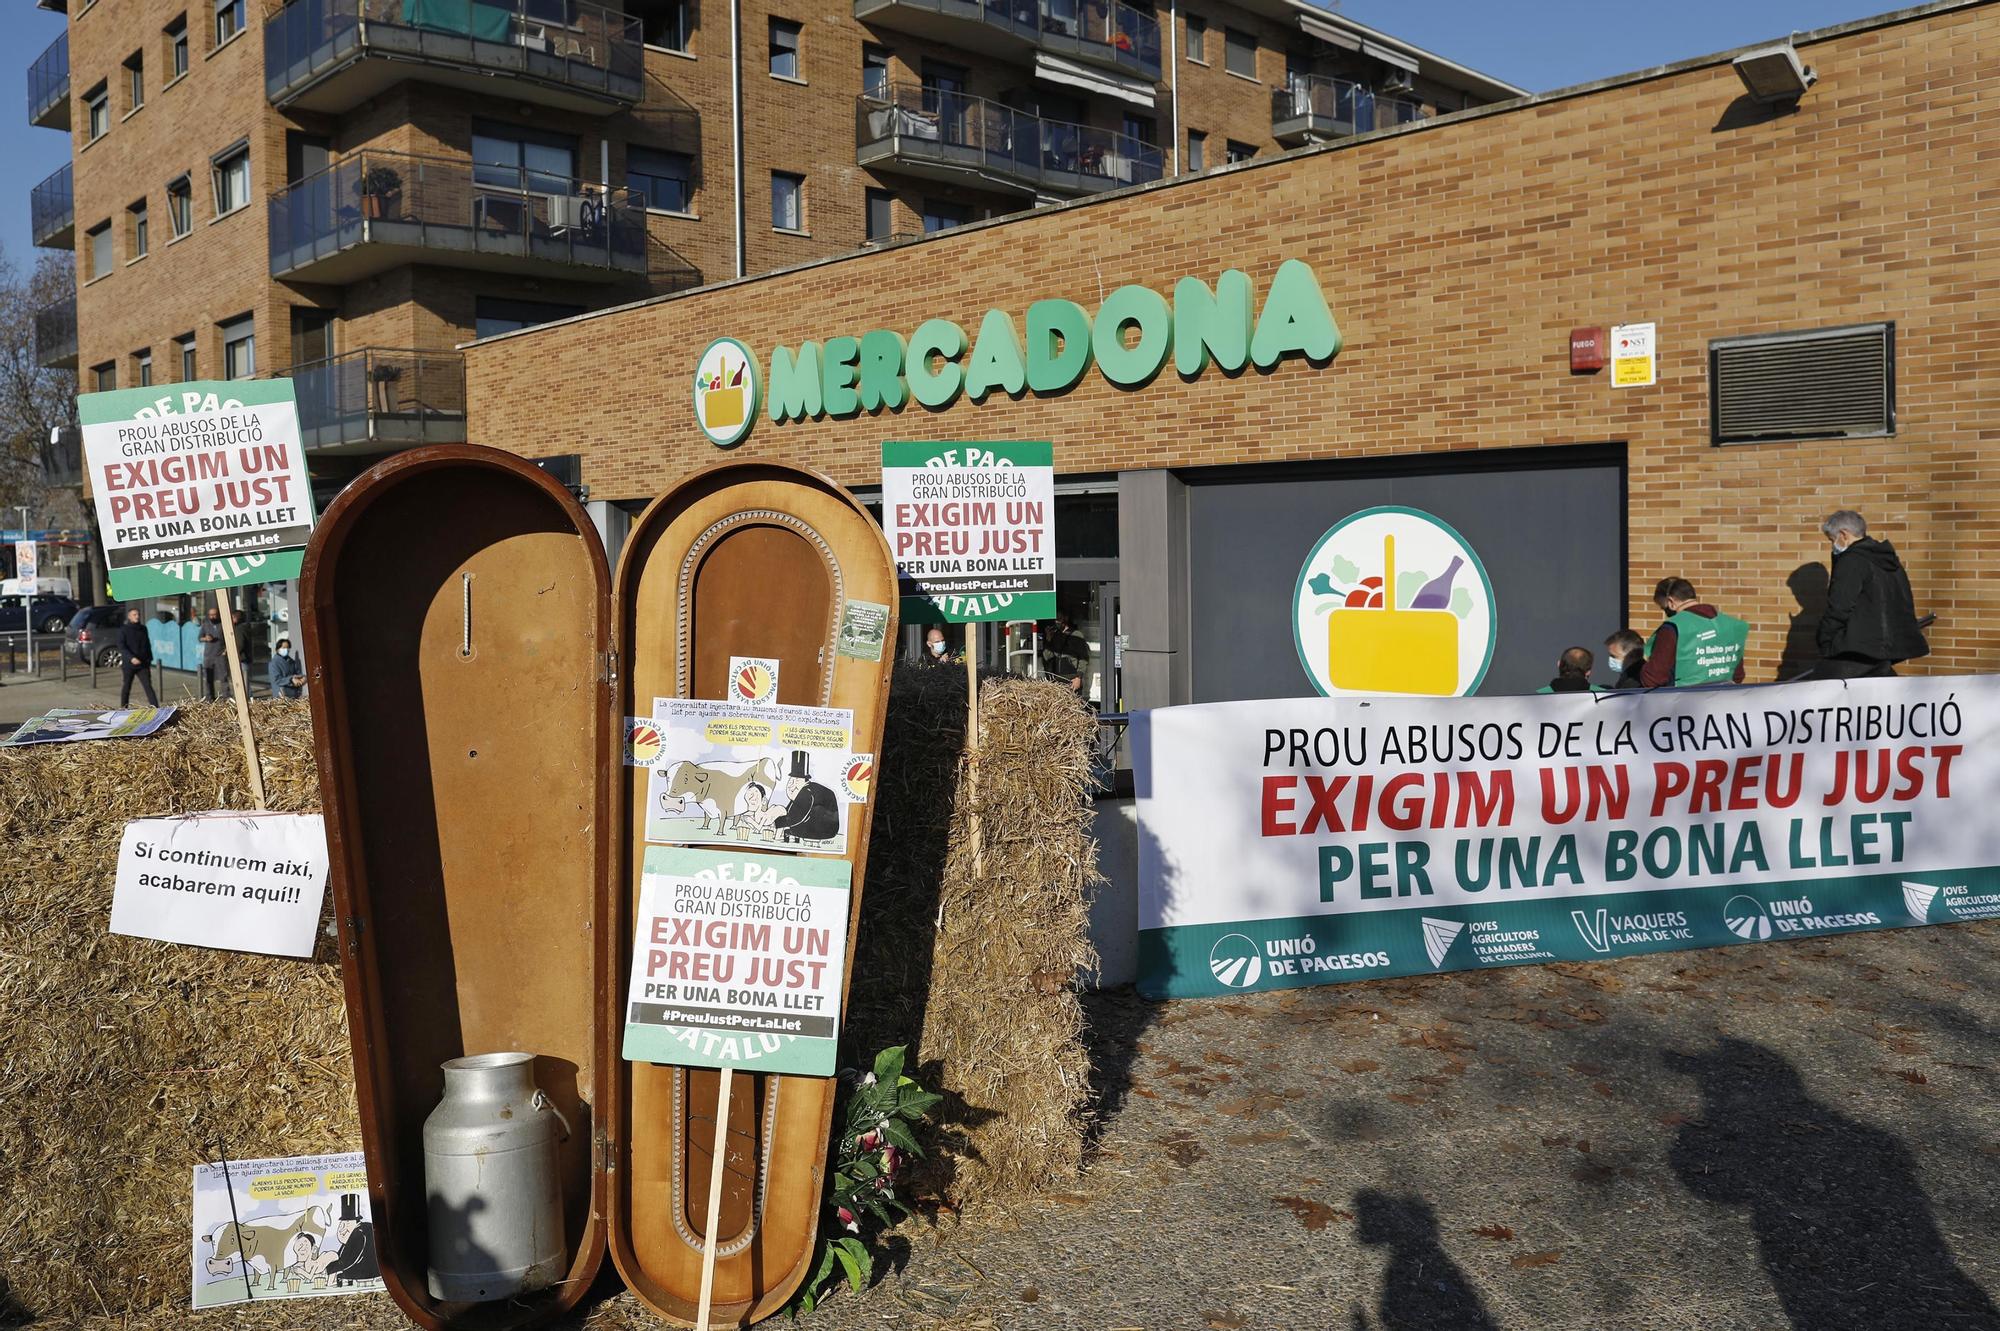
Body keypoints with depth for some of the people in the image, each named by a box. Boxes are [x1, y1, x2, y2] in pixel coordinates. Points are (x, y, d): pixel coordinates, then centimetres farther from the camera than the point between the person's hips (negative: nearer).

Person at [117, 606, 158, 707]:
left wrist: (149, 660, 13)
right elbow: (121, 647, -13)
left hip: (143, 665, 2)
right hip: (129, 664, -2)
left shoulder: (143, 628, 9)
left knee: (148, 687, -8)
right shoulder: (124, 629, -3)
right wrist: (131, 658, -26)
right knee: (126, 687, 10)